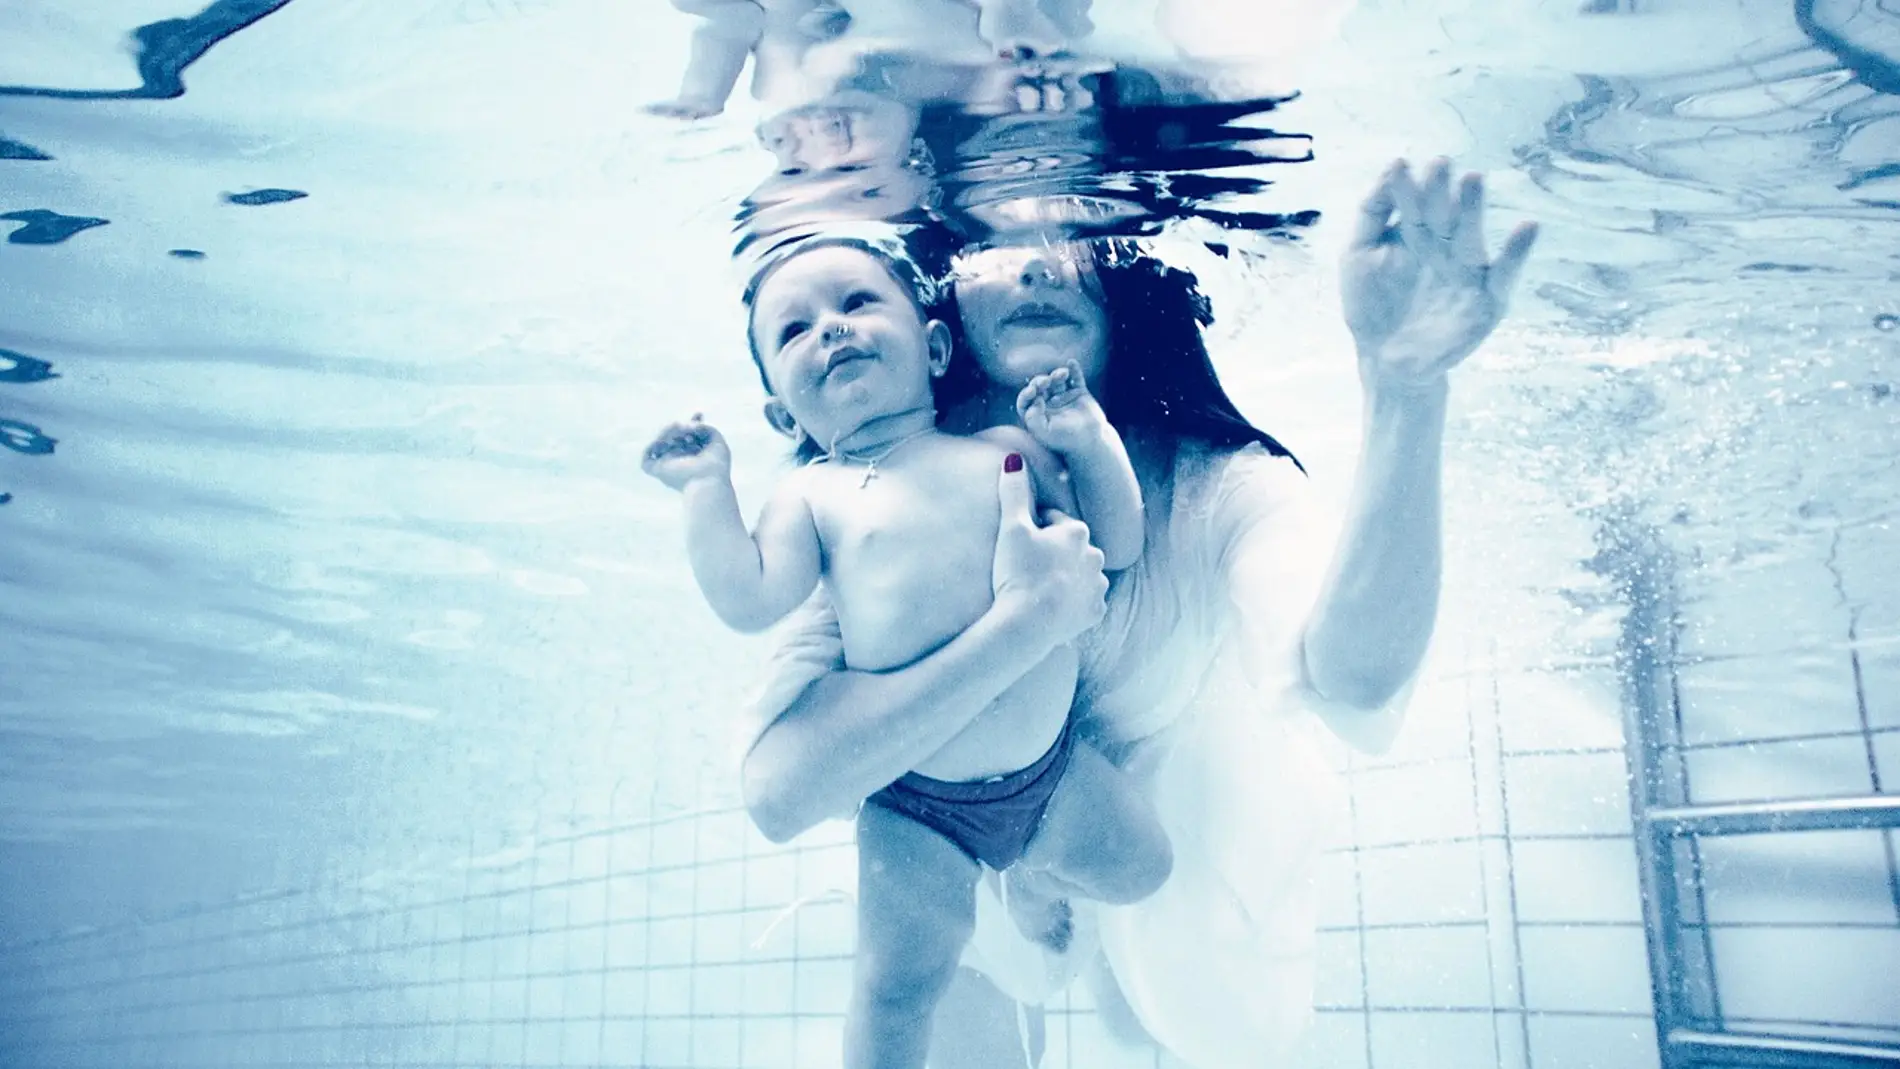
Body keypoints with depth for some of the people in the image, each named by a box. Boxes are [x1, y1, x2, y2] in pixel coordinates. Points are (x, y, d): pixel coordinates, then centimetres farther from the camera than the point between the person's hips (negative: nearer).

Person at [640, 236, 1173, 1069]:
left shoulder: (1007, 450, 0)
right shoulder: (815, 496, -5)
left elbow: (1118, 547, 3)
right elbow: (748, 602, -16)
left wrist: (1090, 442, -8)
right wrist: (707, 487, -15)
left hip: (1051, 771, 3)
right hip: (916, 806, -2)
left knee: (1142, 871, 17)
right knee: (897, 987, 1)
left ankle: (1030, 876, 45)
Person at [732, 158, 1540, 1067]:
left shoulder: (1218, 486, -30)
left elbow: (1357, 693, -52)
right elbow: (776, 791, -40)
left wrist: (1405, 390, -65)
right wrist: (1028, 618, -47)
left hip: (1199, 848, 0)